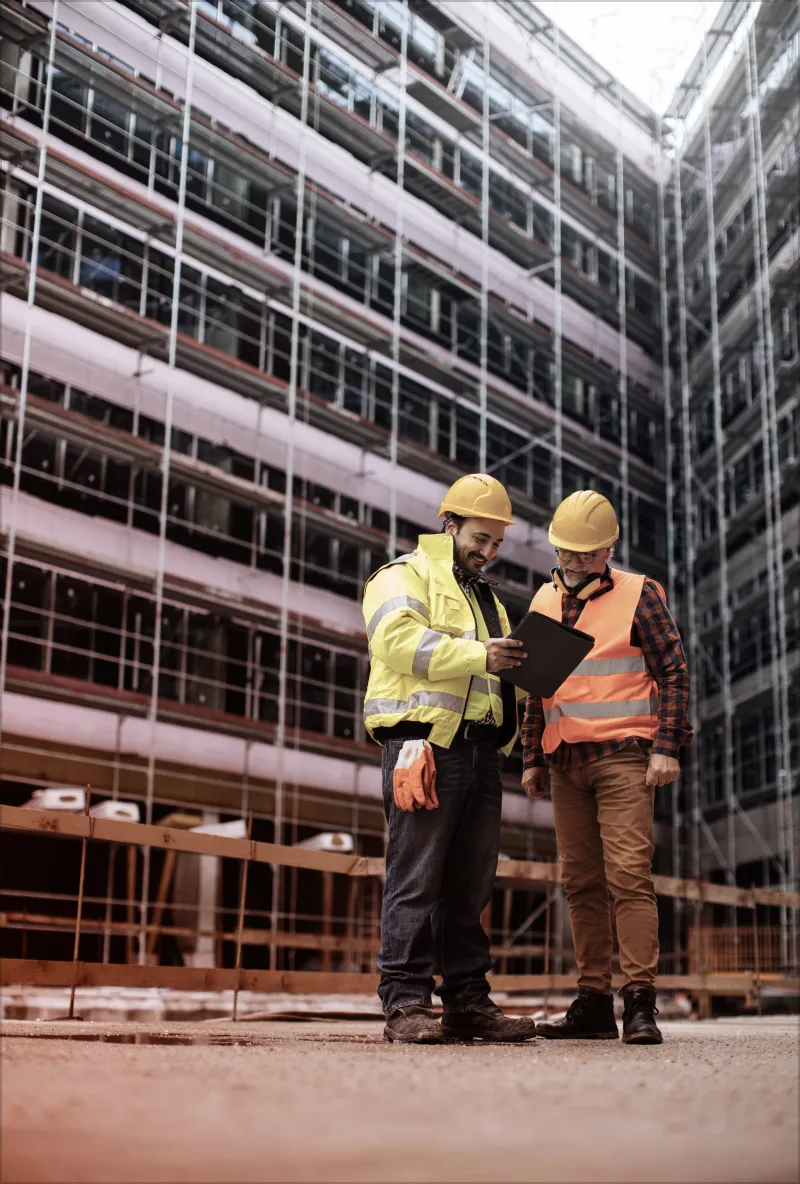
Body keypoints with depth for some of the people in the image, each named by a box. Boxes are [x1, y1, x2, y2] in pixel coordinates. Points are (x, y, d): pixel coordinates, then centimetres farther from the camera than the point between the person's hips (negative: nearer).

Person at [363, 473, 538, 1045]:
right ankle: (406, 1003, -4)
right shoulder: (405, 575, 5)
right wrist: (477, 656, -19)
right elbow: (398, 640, -14)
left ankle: (468, 1002, 14)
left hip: (480, 751, 8)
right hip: (425, 742, -8)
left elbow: (500, 675, 26)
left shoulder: (486, 597, 30)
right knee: (416, 879, -8)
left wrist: (523, 666, 3)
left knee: (470, 884, 8)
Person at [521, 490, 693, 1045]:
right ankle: (594, 1003, 11)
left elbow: (674, 671, -2)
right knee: (581, 881, 5)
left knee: (629, 874, -11)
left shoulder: (639, 594, 1)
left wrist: (667, 747, -11)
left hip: (623, 756, -5)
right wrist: (532, 758, 16)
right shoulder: (544, 600, 16)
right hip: (565, 763, 5)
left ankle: (641, 1003, -8)